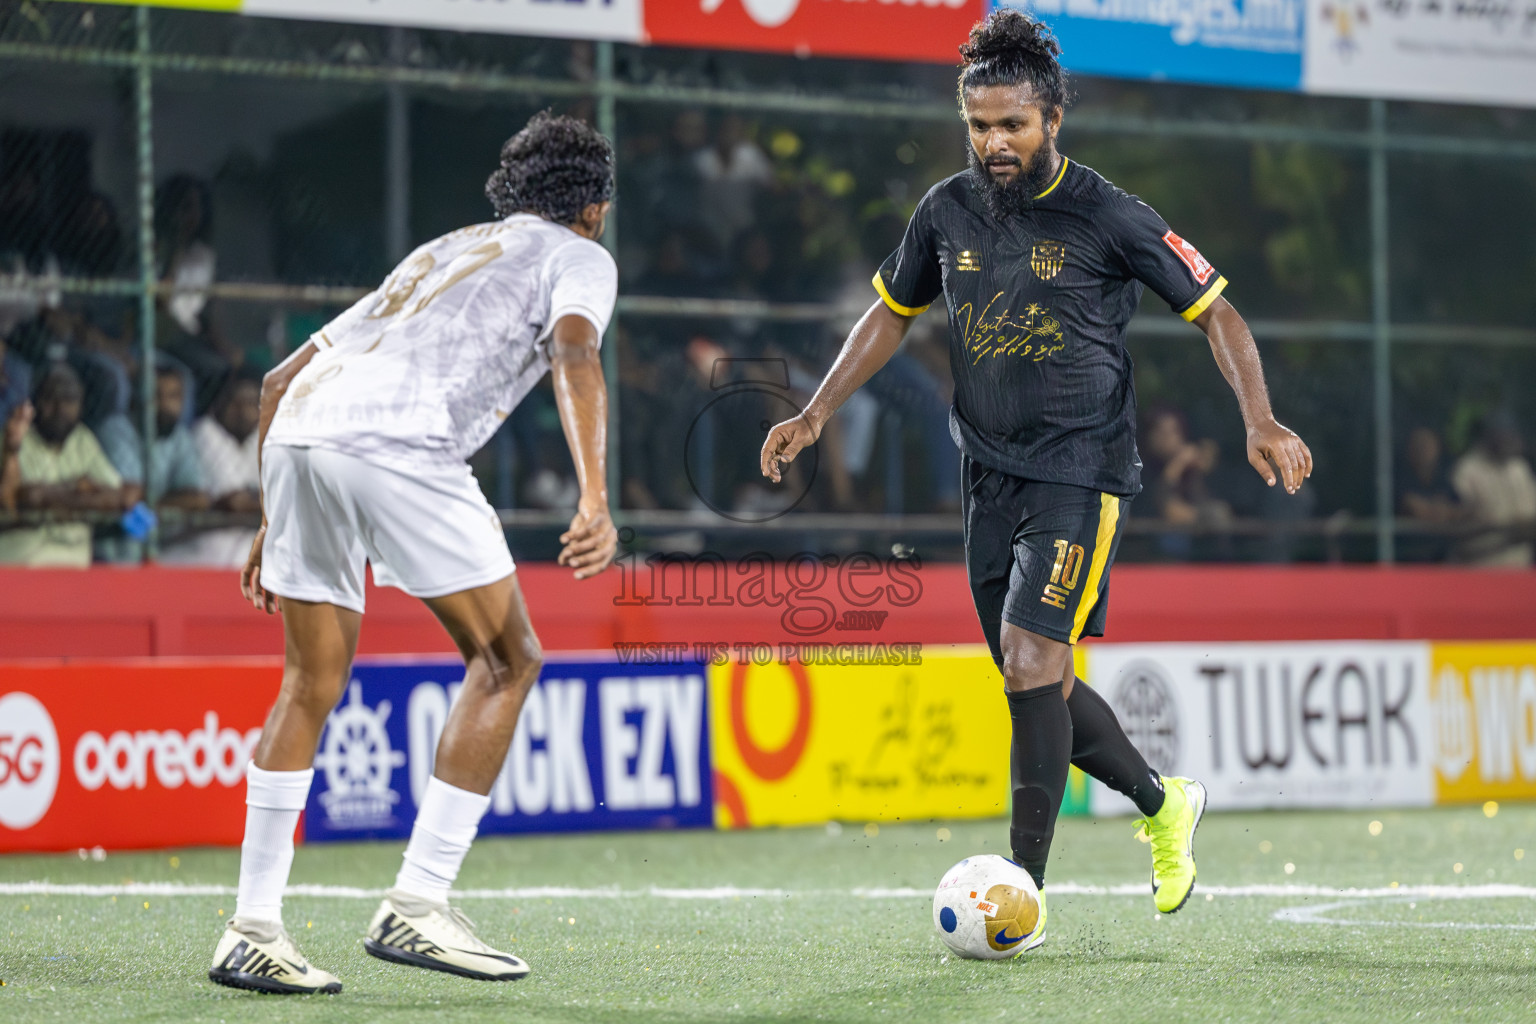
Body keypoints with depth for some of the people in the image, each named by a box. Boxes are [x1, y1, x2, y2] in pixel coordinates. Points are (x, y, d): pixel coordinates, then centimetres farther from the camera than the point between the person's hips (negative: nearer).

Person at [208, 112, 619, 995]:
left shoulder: (440, 252, 38)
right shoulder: (579, 256, 19)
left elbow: (281, 378, 34)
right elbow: (575, 354, -6)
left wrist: (272, 523, 37)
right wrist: (596, 502, -18)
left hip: (300, 427, 7)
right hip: (400, 442, -7)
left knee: (314, 682, 16)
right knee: (507, 660, 6)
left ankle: (253, 930, 13)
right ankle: (416, 908, 2)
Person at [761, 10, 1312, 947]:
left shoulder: (1108, 218, -10)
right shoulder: (948, 211, 5)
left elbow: (1216, 311, -4)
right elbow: (892, 313, 20)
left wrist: (1260, 423, -16)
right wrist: (817, 414, 12)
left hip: (1082, 474, -6)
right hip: (991, 474, 6)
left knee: (1031, 661, -17)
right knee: (1036, 687, 10)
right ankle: (1165, 803, 34)